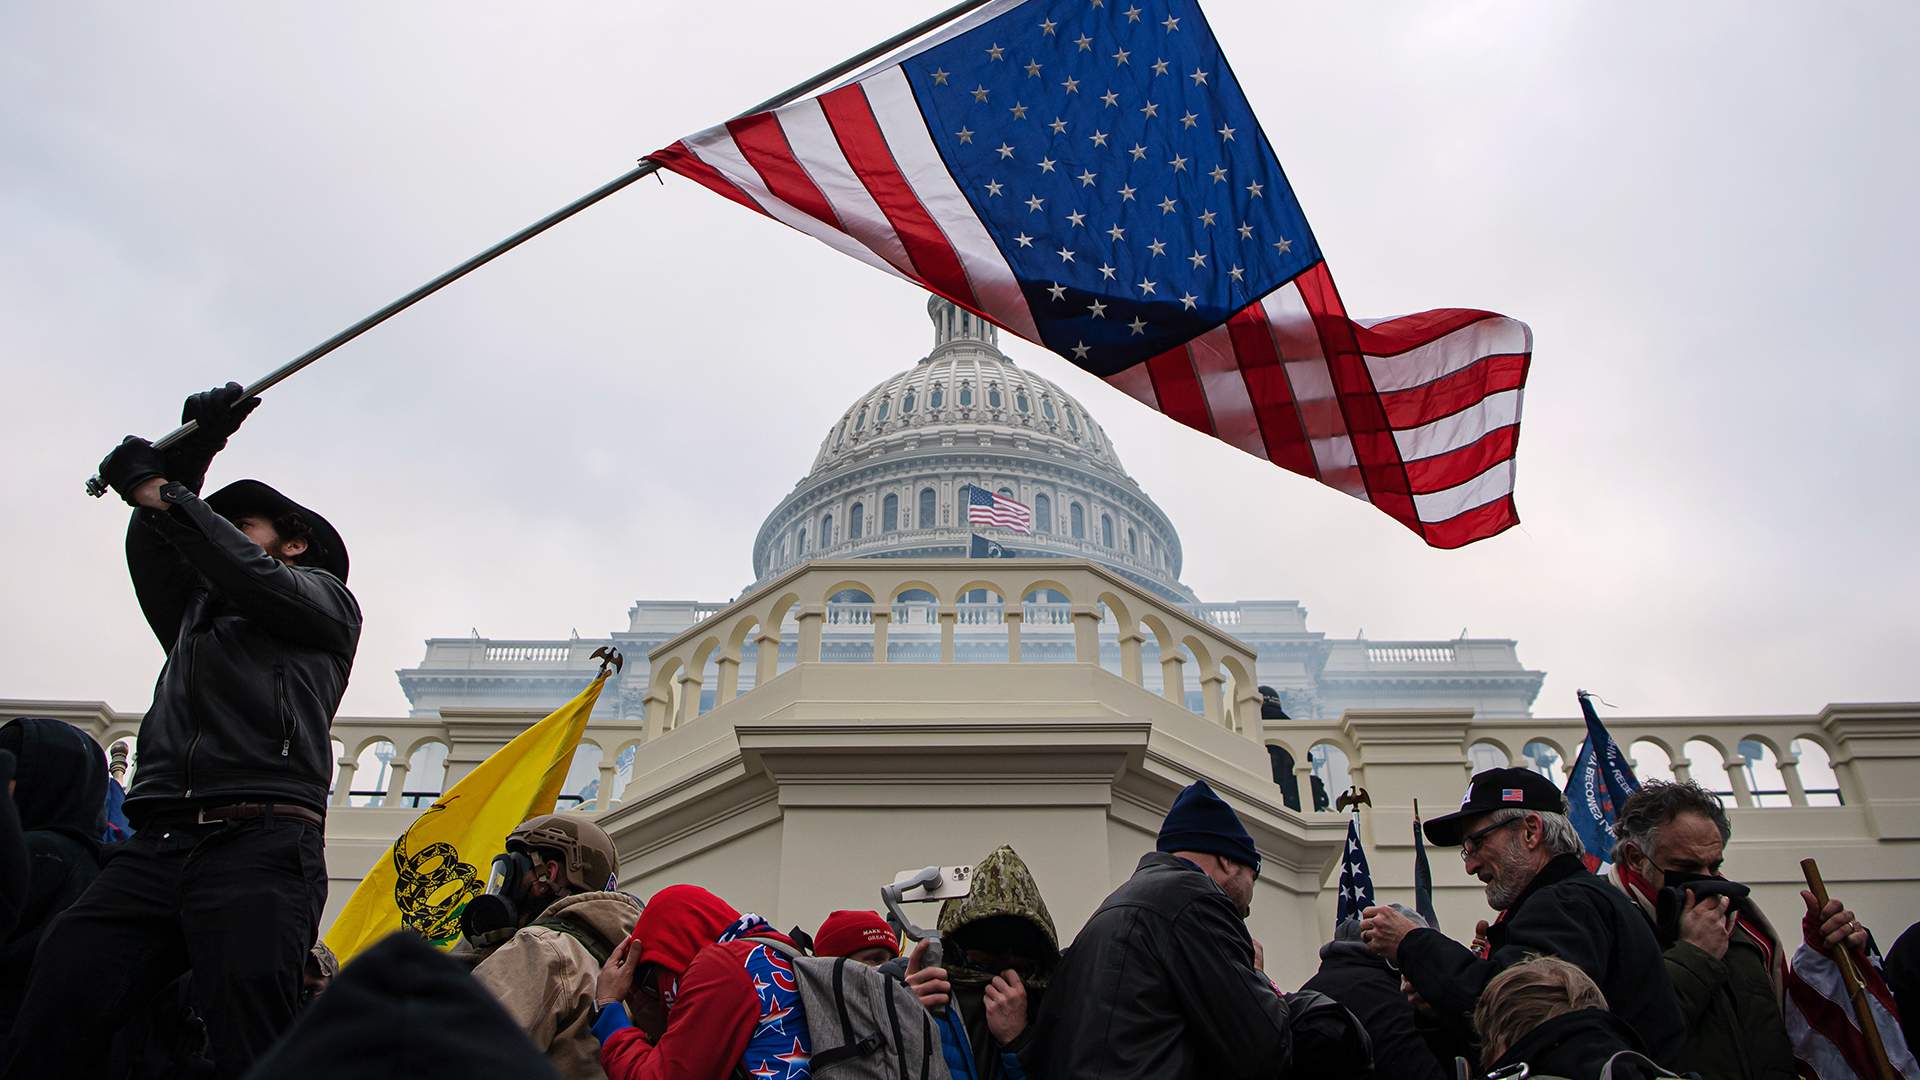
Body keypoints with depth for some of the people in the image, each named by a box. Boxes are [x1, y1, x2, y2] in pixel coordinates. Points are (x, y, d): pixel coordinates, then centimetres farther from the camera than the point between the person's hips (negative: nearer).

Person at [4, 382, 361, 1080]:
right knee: (57, 1004, -18)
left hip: (260, 845, -5)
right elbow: (151, 548, 23)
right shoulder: (194, 611, 38)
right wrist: (193, 449, 15)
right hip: (155, 846, 6)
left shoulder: (325, 599, 21)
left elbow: (254, 580, 1)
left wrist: (160, 491, 3)